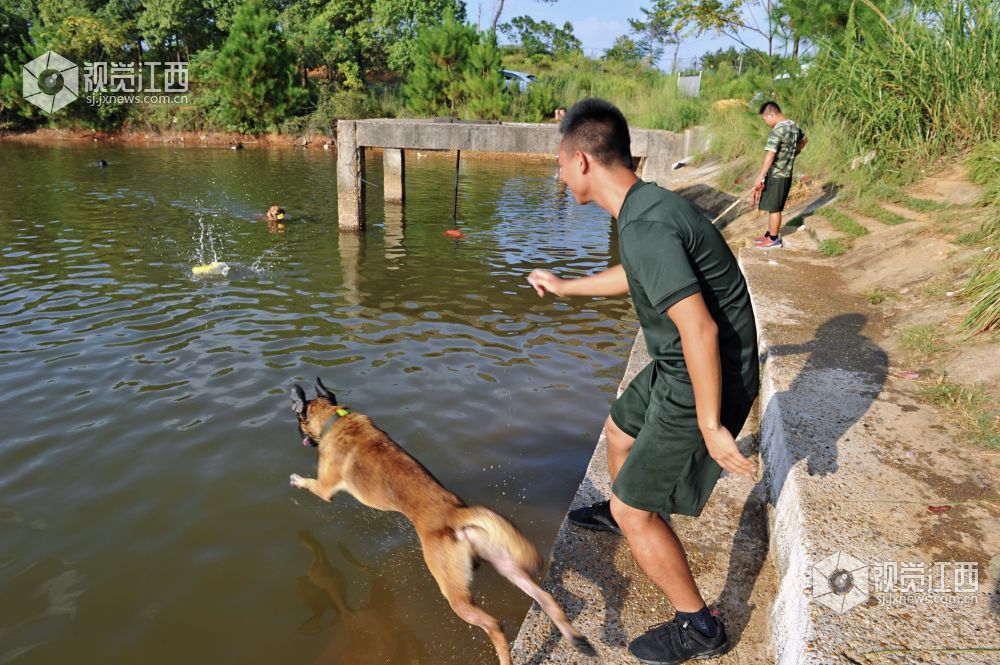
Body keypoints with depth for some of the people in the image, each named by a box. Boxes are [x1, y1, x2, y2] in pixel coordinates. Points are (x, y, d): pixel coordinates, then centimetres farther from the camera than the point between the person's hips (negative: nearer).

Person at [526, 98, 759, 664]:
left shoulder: (646, 226, -29)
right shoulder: (649, 204, 3)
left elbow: (700, 329, -33)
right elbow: (635, 277, 22)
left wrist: (710, 426, -25)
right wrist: (564, 287, 32)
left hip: (699, 385, -10)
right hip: (675, 369, 10)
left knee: (637, 511, 0)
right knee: (620, 429, 30)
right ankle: (616, 512, 60)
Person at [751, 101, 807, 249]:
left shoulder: (777, 131, -21)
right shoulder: (793, 126, 7)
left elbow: (770, 156, -30)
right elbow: (804, 140, 26)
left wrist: (760, 177, -32)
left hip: (776, 176, -9)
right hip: (786, 174, 9)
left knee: (773, 208, 2)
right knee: (774, 207, 19)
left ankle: (773, 239, 11)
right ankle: (770, 234, 29)